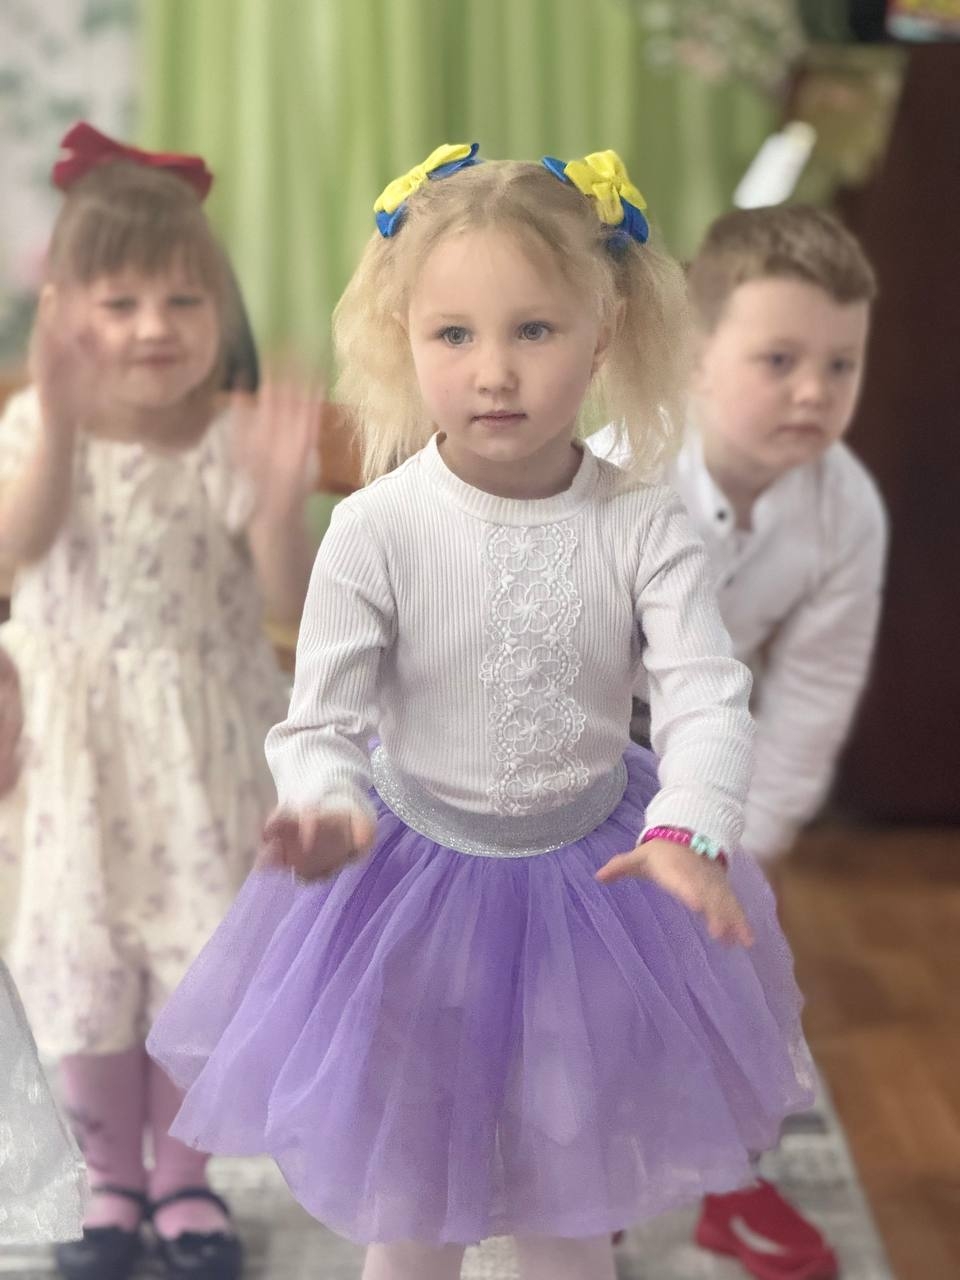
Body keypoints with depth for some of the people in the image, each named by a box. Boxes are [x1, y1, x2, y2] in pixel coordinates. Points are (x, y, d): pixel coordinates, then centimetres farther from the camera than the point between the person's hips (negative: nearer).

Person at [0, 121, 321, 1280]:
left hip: (204, 743, 0)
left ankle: (182, 1178, 31)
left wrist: (278, 500, -31)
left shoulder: (237, 437, -9)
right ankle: (112, 1184, 31)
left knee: (198, 965, 9)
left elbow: (290, 609, -14)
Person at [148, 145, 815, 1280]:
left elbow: (706, 696, -21)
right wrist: (327, 809, -40)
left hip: (593, 880, 1)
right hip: (416, 878, -1)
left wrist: (689, 831, -41)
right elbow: (318, 721, -17)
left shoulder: (641, 527, -16)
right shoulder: (378, 529, -20)